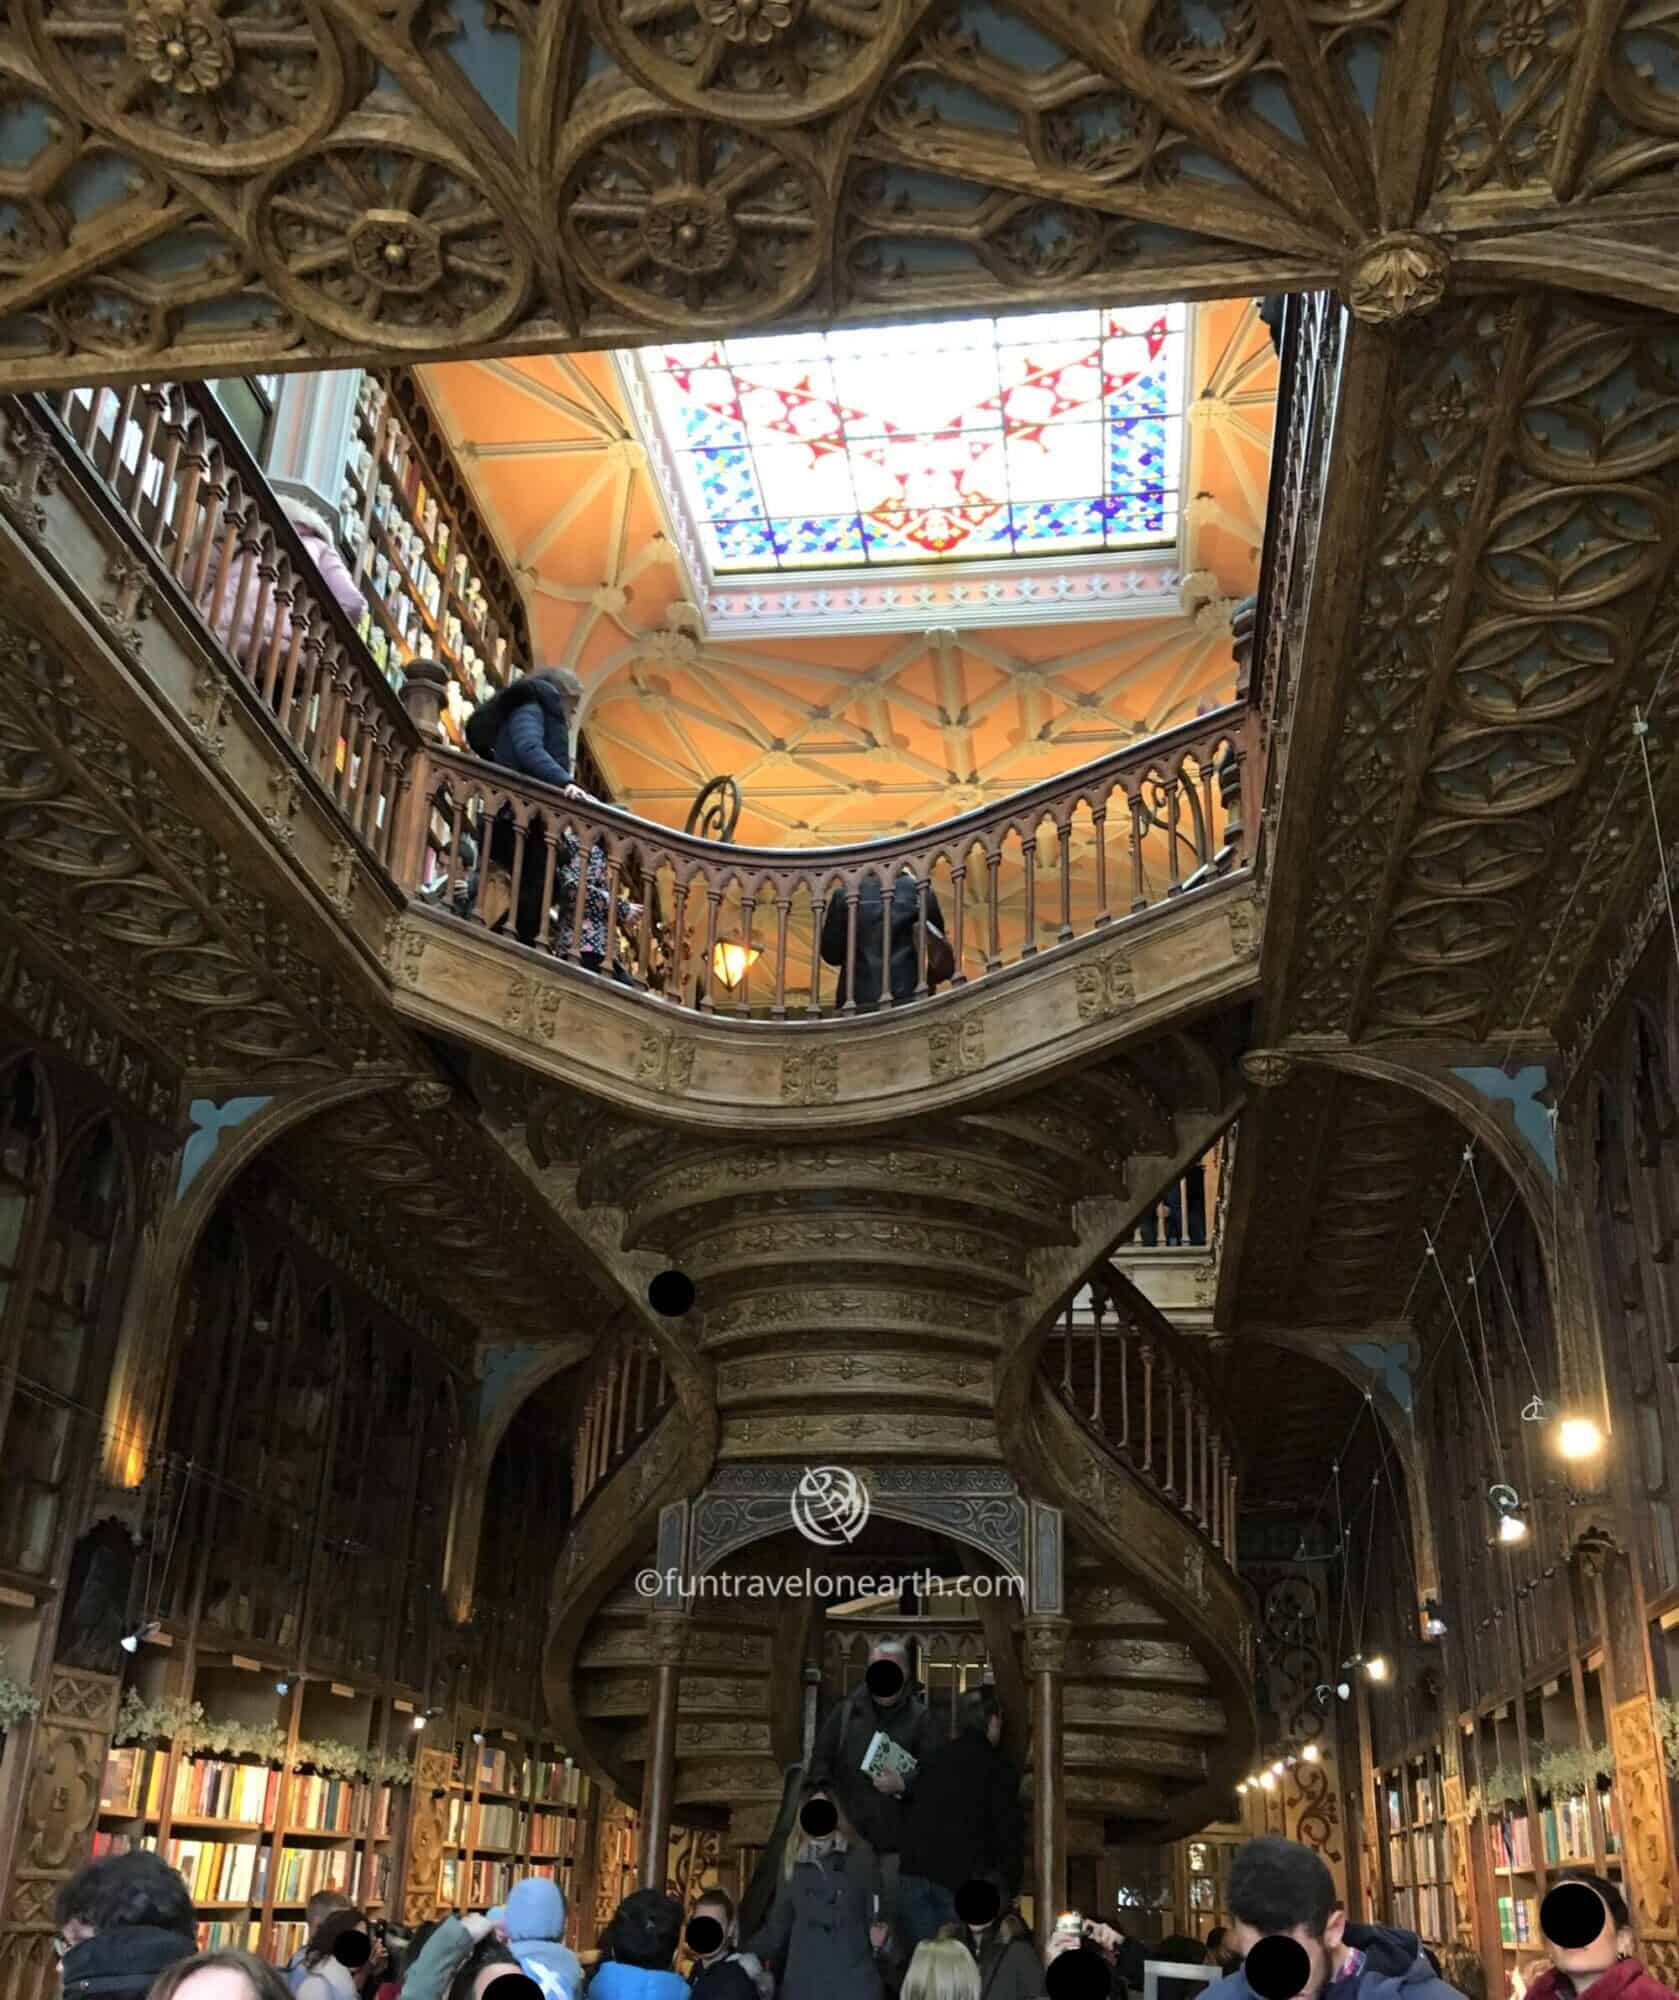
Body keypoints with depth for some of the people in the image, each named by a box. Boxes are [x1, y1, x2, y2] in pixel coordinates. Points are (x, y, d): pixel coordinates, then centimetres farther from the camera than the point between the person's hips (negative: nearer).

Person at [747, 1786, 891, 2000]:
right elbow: (778, 1925, 16)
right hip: (804, 1982, 2)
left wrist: (878, 1939, -17)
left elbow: (878, 1916, 2)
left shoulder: (860, 1856, 4)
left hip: (854, 1981, -2)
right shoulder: (793, 1862, 12)